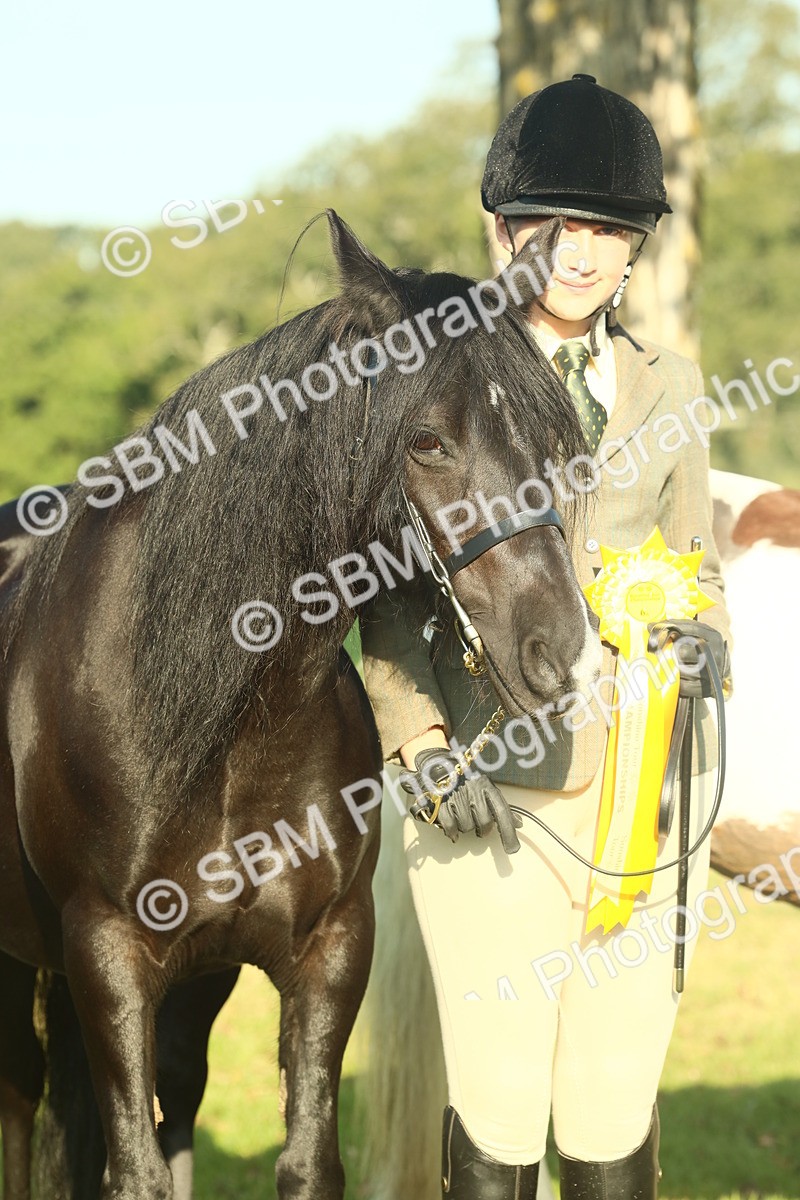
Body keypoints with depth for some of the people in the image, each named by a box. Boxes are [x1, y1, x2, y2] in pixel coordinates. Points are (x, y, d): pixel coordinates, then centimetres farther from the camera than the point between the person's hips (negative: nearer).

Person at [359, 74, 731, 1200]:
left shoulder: (667, 386, 13)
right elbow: (391, 593, 2)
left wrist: (701, 646, 0)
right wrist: (424, 747, -10)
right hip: (494, 789, -3)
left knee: (618, 1108, 6)